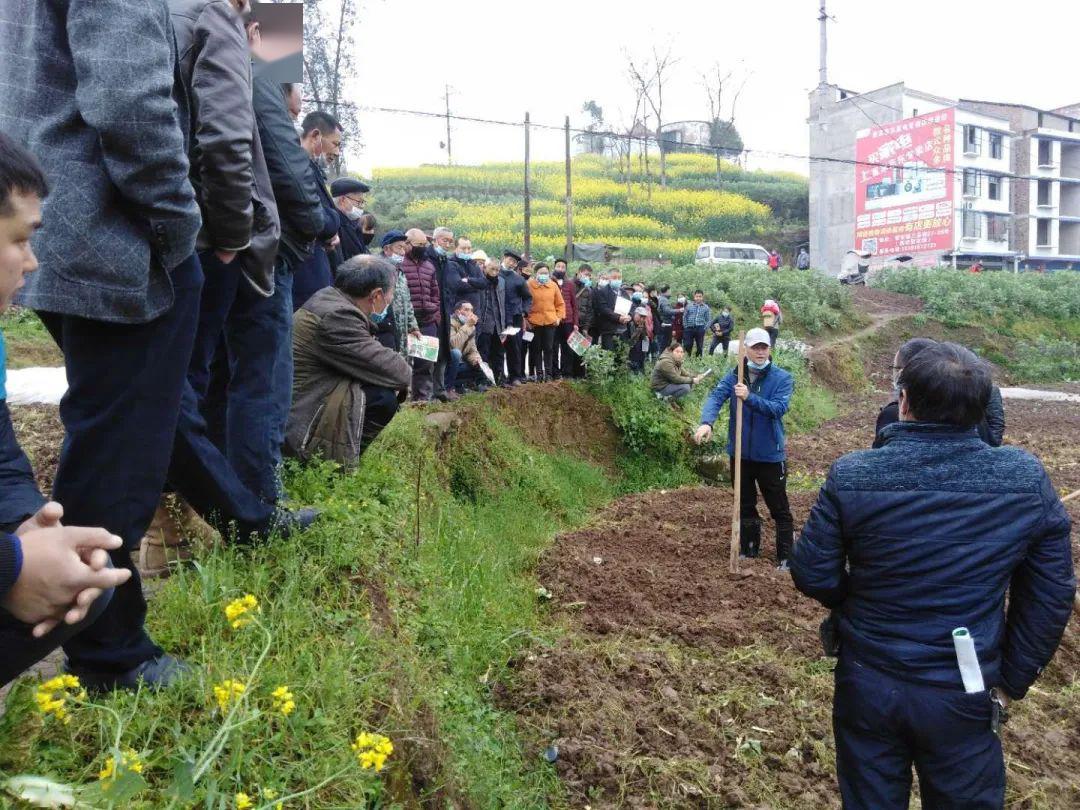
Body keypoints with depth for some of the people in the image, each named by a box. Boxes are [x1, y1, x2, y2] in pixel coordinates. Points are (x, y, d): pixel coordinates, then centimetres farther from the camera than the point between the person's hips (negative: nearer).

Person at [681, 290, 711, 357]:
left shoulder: (706, 307, 5)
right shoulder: (689, 306, 6)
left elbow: (708, 319, 5)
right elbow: (684, 317, 7)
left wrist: (704, 328, -5)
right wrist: (685, 326, -1)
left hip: (700, 329, 0)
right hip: (689, 328, 0)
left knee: (700, 346, 5)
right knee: (687, 345, 0)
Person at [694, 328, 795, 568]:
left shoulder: (782, 378, -7)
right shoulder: (734, 376, 0)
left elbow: (779, 408, -22)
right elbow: (716, 397, -15)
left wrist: (750, 397, -36)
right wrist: (707, 422, -35)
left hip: (770, 455, -3)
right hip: (740, 453, 3)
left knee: (779, 509, 4)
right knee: (745, 506, 17)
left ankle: (786, 558, 15)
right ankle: (749, 551, 33)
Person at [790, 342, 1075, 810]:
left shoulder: (851, 477, -19)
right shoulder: (1027, 479, -13)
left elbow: (812, 576, -10)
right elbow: (1051, 595, -5)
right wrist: (1012, 682, 7)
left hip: (868, 683, 0)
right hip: (965, 695, 1)